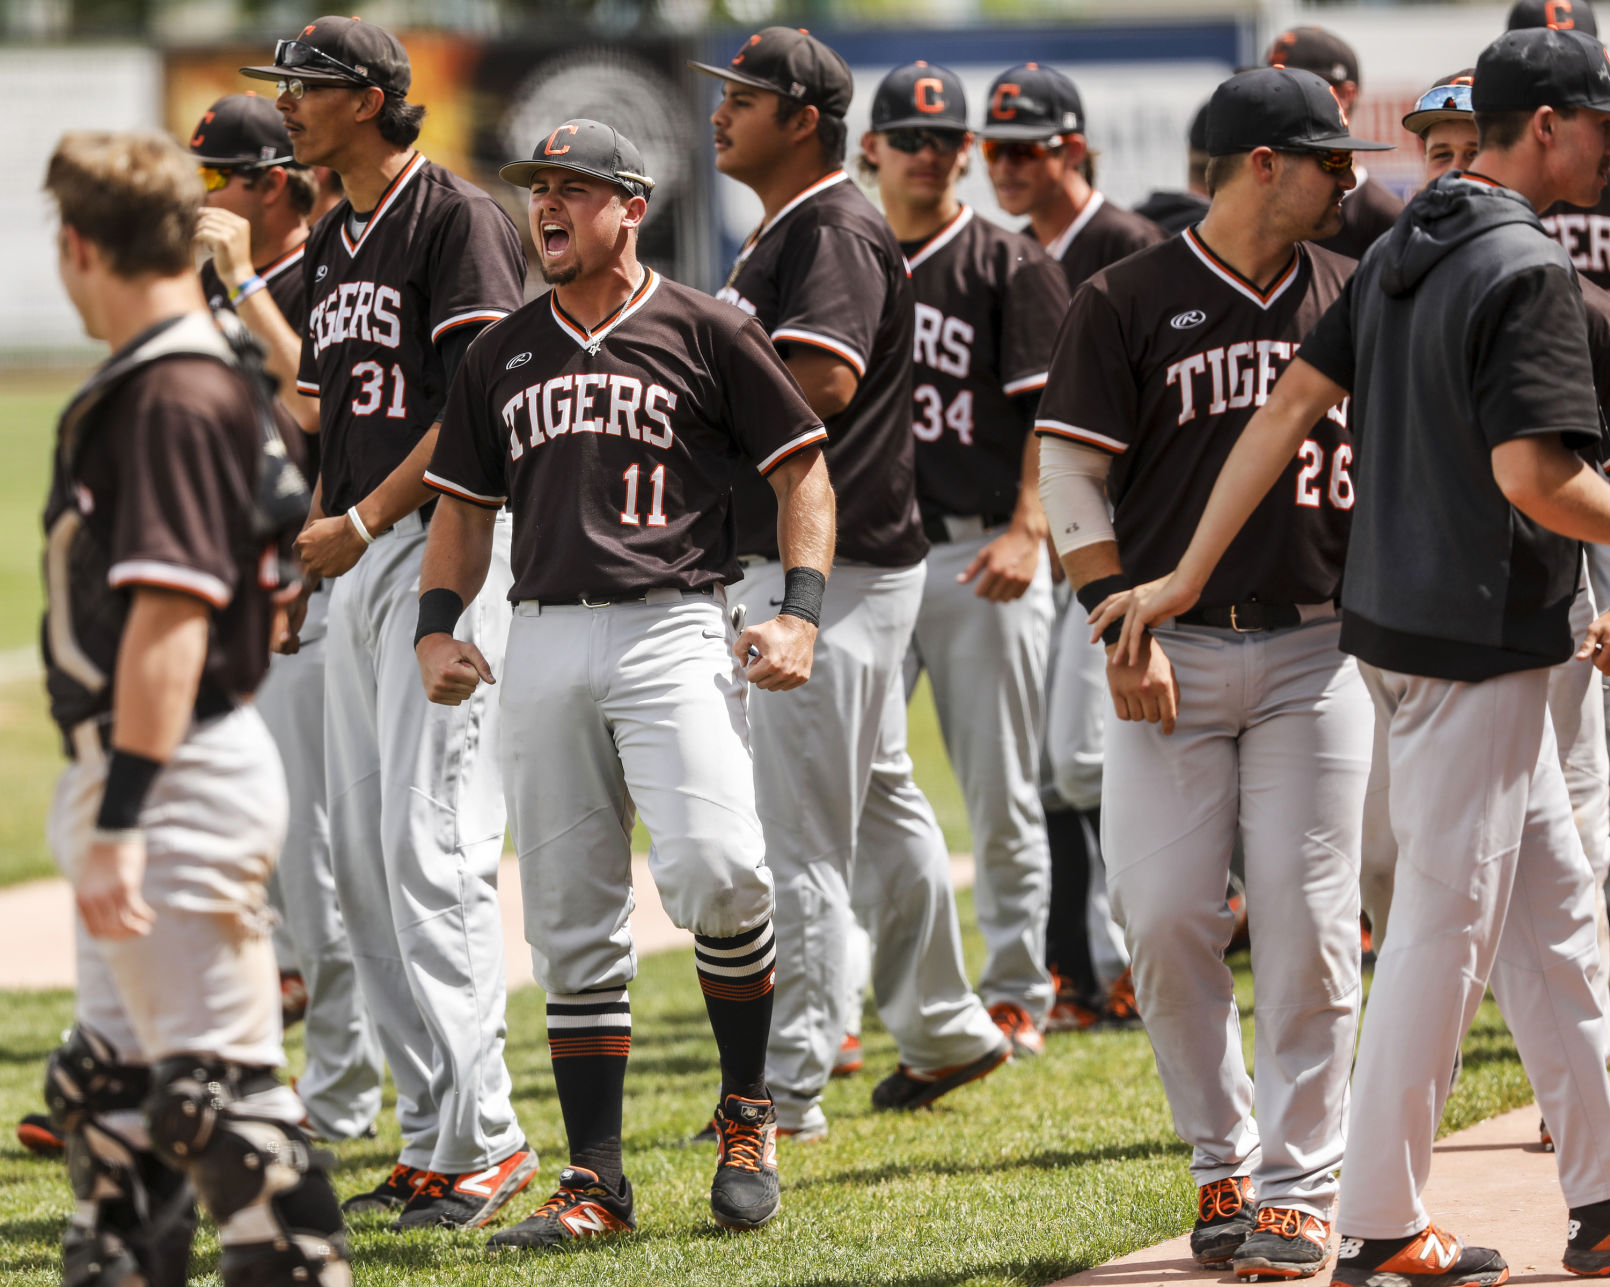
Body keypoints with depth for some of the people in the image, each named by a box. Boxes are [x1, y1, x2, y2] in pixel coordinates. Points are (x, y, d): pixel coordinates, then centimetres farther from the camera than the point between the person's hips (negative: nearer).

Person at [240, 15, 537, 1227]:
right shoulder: (332, 243, 18)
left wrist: (363, 519, -17)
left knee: (433, 847, -13)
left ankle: (483, 1139, -11)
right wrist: (313, 532, 10)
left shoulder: (457, 217, -9)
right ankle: (431, 1139, 13)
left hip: (451, 545, -9)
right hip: (358, 567, 10)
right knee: (364, 857, 8)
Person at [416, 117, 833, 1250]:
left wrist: (801, 613, -8)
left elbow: (803, 468, 3)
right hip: (545, 643, 5)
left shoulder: (705, 331, 3)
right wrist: (437, 626, 7)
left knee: (715, 870, -23)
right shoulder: (506, 354, 17)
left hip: (674, 633, -5)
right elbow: (468, 504, 22)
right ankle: (595, 1179, 9)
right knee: (569, 923, 4)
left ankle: (748, 1108, -1)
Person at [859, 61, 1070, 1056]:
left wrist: (1026, 530, -18)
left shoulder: (1014, 267, 1)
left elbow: (1051, 413, -5)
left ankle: (1016, 995, 11)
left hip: (983, 553, -3)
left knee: (1001, 795, 2)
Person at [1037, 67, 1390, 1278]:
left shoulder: (1351, 297, 9)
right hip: (1173, 653, -2)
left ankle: (1298, 1187, 3)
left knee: (1308, 922, -3)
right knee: (1165, 917, -4)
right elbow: (1071, 473, -2)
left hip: (1317, 648, 2)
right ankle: (1222, 1162, 13)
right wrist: (1121, 625, -10)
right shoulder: (1128, 302, 0)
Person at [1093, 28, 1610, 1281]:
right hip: (1476, 636, -9)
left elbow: (1294, 400, 8)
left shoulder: (1404, 249, 11)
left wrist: (1188, 573, 8)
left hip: (1402, 617, 9)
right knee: (1444, 931, -2)